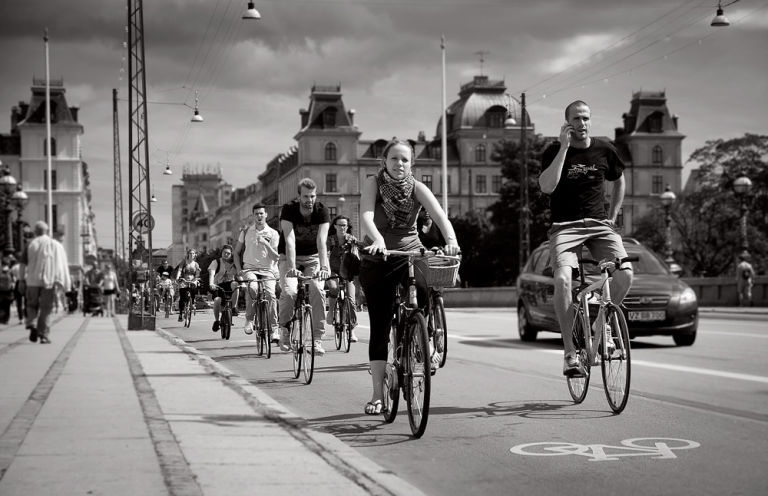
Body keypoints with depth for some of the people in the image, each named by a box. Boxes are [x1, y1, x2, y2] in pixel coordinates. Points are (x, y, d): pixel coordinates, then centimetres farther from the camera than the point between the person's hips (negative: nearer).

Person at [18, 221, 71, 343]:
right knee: (46, 308, 5)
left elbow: (23, 264, -1)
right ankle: (44, 335, 1)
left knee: (32, 305, 16)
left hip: (32, 280, 0)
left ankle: (32, 325, -8)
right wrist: (60, 281, 0)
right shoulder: (55, 245, 5)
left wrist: (22, 280, 4)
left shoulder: (30, 245, 3)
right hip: (49, 281, 0)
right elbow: (61, 265, -1)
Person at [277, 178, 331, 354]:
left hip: (312, 257, 1)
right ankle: (285, 328, 3)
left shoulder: (322, 211, -16)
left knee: (317, 290, -23)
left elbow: (321, 241, -28)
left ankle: (317, 338, -14)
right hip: (290, 257, -1)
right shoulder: (288, 210, -19)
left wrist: (323, 267, -43)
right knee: (288, 292, -25)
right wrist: (292, 267, -45)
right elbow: (289, 240, -31)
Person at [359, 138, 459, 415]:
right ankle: (377, 393, 7)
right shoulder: (374, 183, -7)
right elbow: (366, 215, -24)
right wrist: (377, 239, -44)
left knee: (426, 294, -26)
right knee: (379, 326, -1)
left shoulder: (416, 188, -4)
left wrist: (451, 240, -39)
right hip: (377, 260, -1)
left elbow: (440, 215, -19)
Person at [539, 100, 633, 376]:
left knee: (625, 273, -20)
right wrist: (564, 147, -18)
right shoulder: (554, 151, -2)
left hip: (599, 224, 3)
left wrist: (612, 216, 15)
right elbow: (546, 187, -19)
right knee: (562, 278, -28)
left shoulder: (604, 151, 7)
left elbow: (619, 181, 25)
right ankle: (570, 352, -19)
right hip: (565, 226, -3)